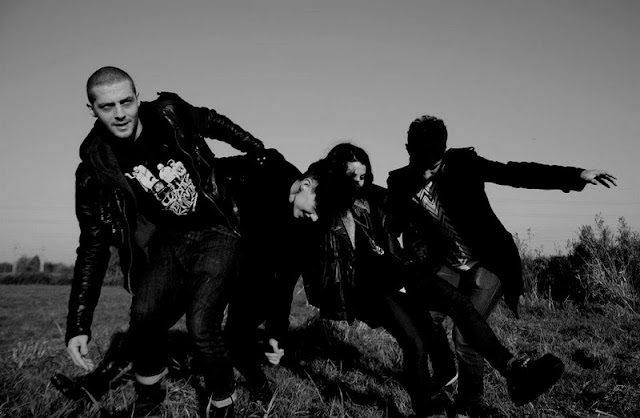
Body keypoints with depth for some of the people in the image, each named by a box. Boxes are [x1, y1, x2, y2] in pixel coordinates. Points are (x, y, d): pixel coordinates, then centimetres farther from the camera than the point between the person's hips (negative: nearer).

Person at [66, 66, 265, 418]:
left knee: (201, 326, -19)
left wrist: (258, 150, 18)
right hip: (167, 241, 1)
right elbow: (93, 246, -8)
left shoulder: (169, 114, -12)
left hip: (215, 234, -1)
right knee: (144, 315, -24)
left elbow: (212, 122, 11)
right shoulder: (95, 169, -10)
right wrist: (78, 326, -13)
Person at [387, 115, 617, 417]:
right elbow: (393, 226, 5)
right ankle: (444, 373, 18)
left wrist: (575, 176, -24)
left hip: (487, 263, -4)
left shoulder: (461, 163, -15)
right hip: (448, 265, 4)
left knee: (466, 333, -14)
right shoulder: (400, 183, -6)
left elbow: (512, 173, -17)